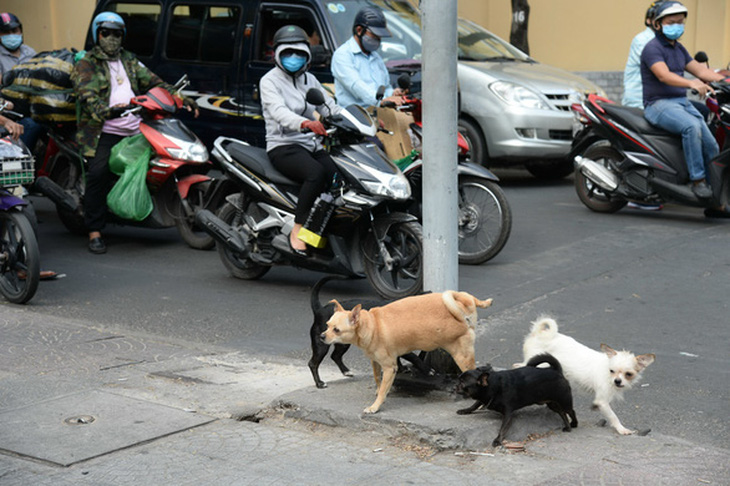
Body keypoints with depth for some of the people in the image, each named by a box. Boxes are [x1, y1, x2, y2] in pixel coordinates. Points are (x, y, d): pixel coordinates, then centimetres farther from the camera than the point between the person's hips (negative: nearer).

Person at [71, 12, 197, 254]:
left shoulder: (129, 61, 24)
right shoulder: (86, 65, 5)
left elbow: (153, 81, 19)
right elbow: (87, 96, -10)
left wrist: (181, 98, 6)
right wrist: (106, 111, -29)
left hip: (135, 131, 6)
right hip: (104, 132, -6)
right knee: (99, 173, -24)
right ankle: (94, 231, -18)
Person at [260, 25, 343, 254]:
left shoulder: (310, 80, 18)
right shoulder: (270, 80, -2)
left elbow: (330, 107, 13)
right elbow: (279, 112, -21)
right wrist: (305, 123, -42)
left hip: (311, 146, 6)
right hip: (283, 147, -6)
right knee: (316, 173, -35)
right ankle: (298, 231, -28)